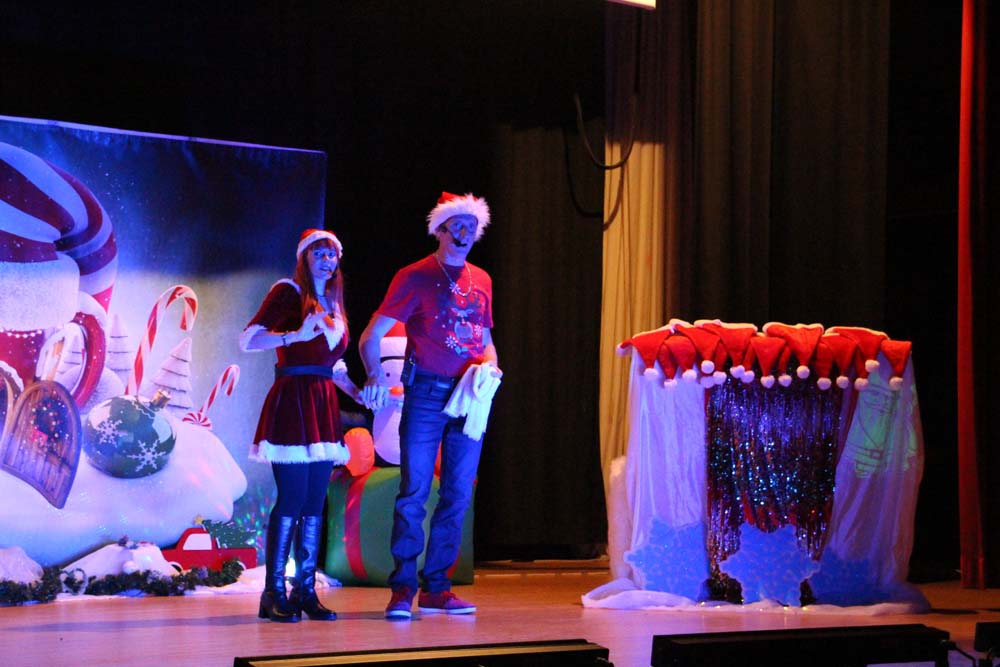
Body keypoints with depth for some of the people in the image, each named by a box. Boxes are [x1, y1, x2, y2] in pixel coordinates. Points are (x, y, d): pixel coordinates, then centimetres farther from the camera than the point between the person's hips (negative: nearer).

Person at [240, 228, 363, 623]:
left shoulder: (333, 305, 20)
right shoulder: (288, 293, -2)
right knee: (292, 498, -10)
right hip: (291, 401, -7)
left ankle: (305, 591, 8)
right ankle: (274, 594, -6)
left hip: (323, 405, 7)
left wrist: (359, 394, 11)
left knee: (315, 502, 5)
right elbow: (249, 339, -13)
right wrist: (296, 334, -25)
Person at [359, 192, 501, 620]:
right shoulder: (415, 277, -1)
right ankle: (402, 589, -3)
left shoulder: (481, 280, 14)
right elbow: (371, 336, -7)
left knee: (458, 495, 4)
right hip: (426, 392, -5)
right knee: (414, 491, -7)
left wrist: (490, 366, 1)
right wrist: (374, 376, -25)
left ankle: (436, 588, 11)